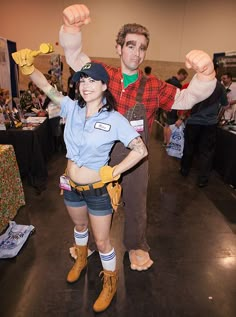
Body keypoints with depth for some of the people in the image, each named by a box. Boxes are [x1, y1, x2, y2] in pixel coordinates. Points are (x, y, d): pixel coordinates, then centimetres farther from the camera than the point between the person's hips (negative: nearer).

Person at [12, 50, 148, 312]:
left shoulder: (114, 119, -18)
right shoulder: (72, 108, -5)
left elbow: (141, 150, -19)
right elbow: (45, 86, -3)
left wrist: (111, 173, -20)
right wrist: (27, 66, -21)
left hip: (98, 189, -4)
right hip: (71, 186, 5)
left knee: (102, 242, 10)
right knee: (79, 226, 30)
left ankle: (110, 283, 40)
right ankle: (81, 260, 61)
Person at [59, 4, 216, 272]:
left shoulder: (154, 87, -6)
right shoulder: (104, 74, -5)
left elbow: (187, 98, -9)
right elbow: (74, 55, -9)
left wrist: (205, 74, -30)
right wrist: (71, 27, -30)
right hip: (102, 154, 1)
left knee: (135, 206, 18)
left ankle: (136, 246, 47)